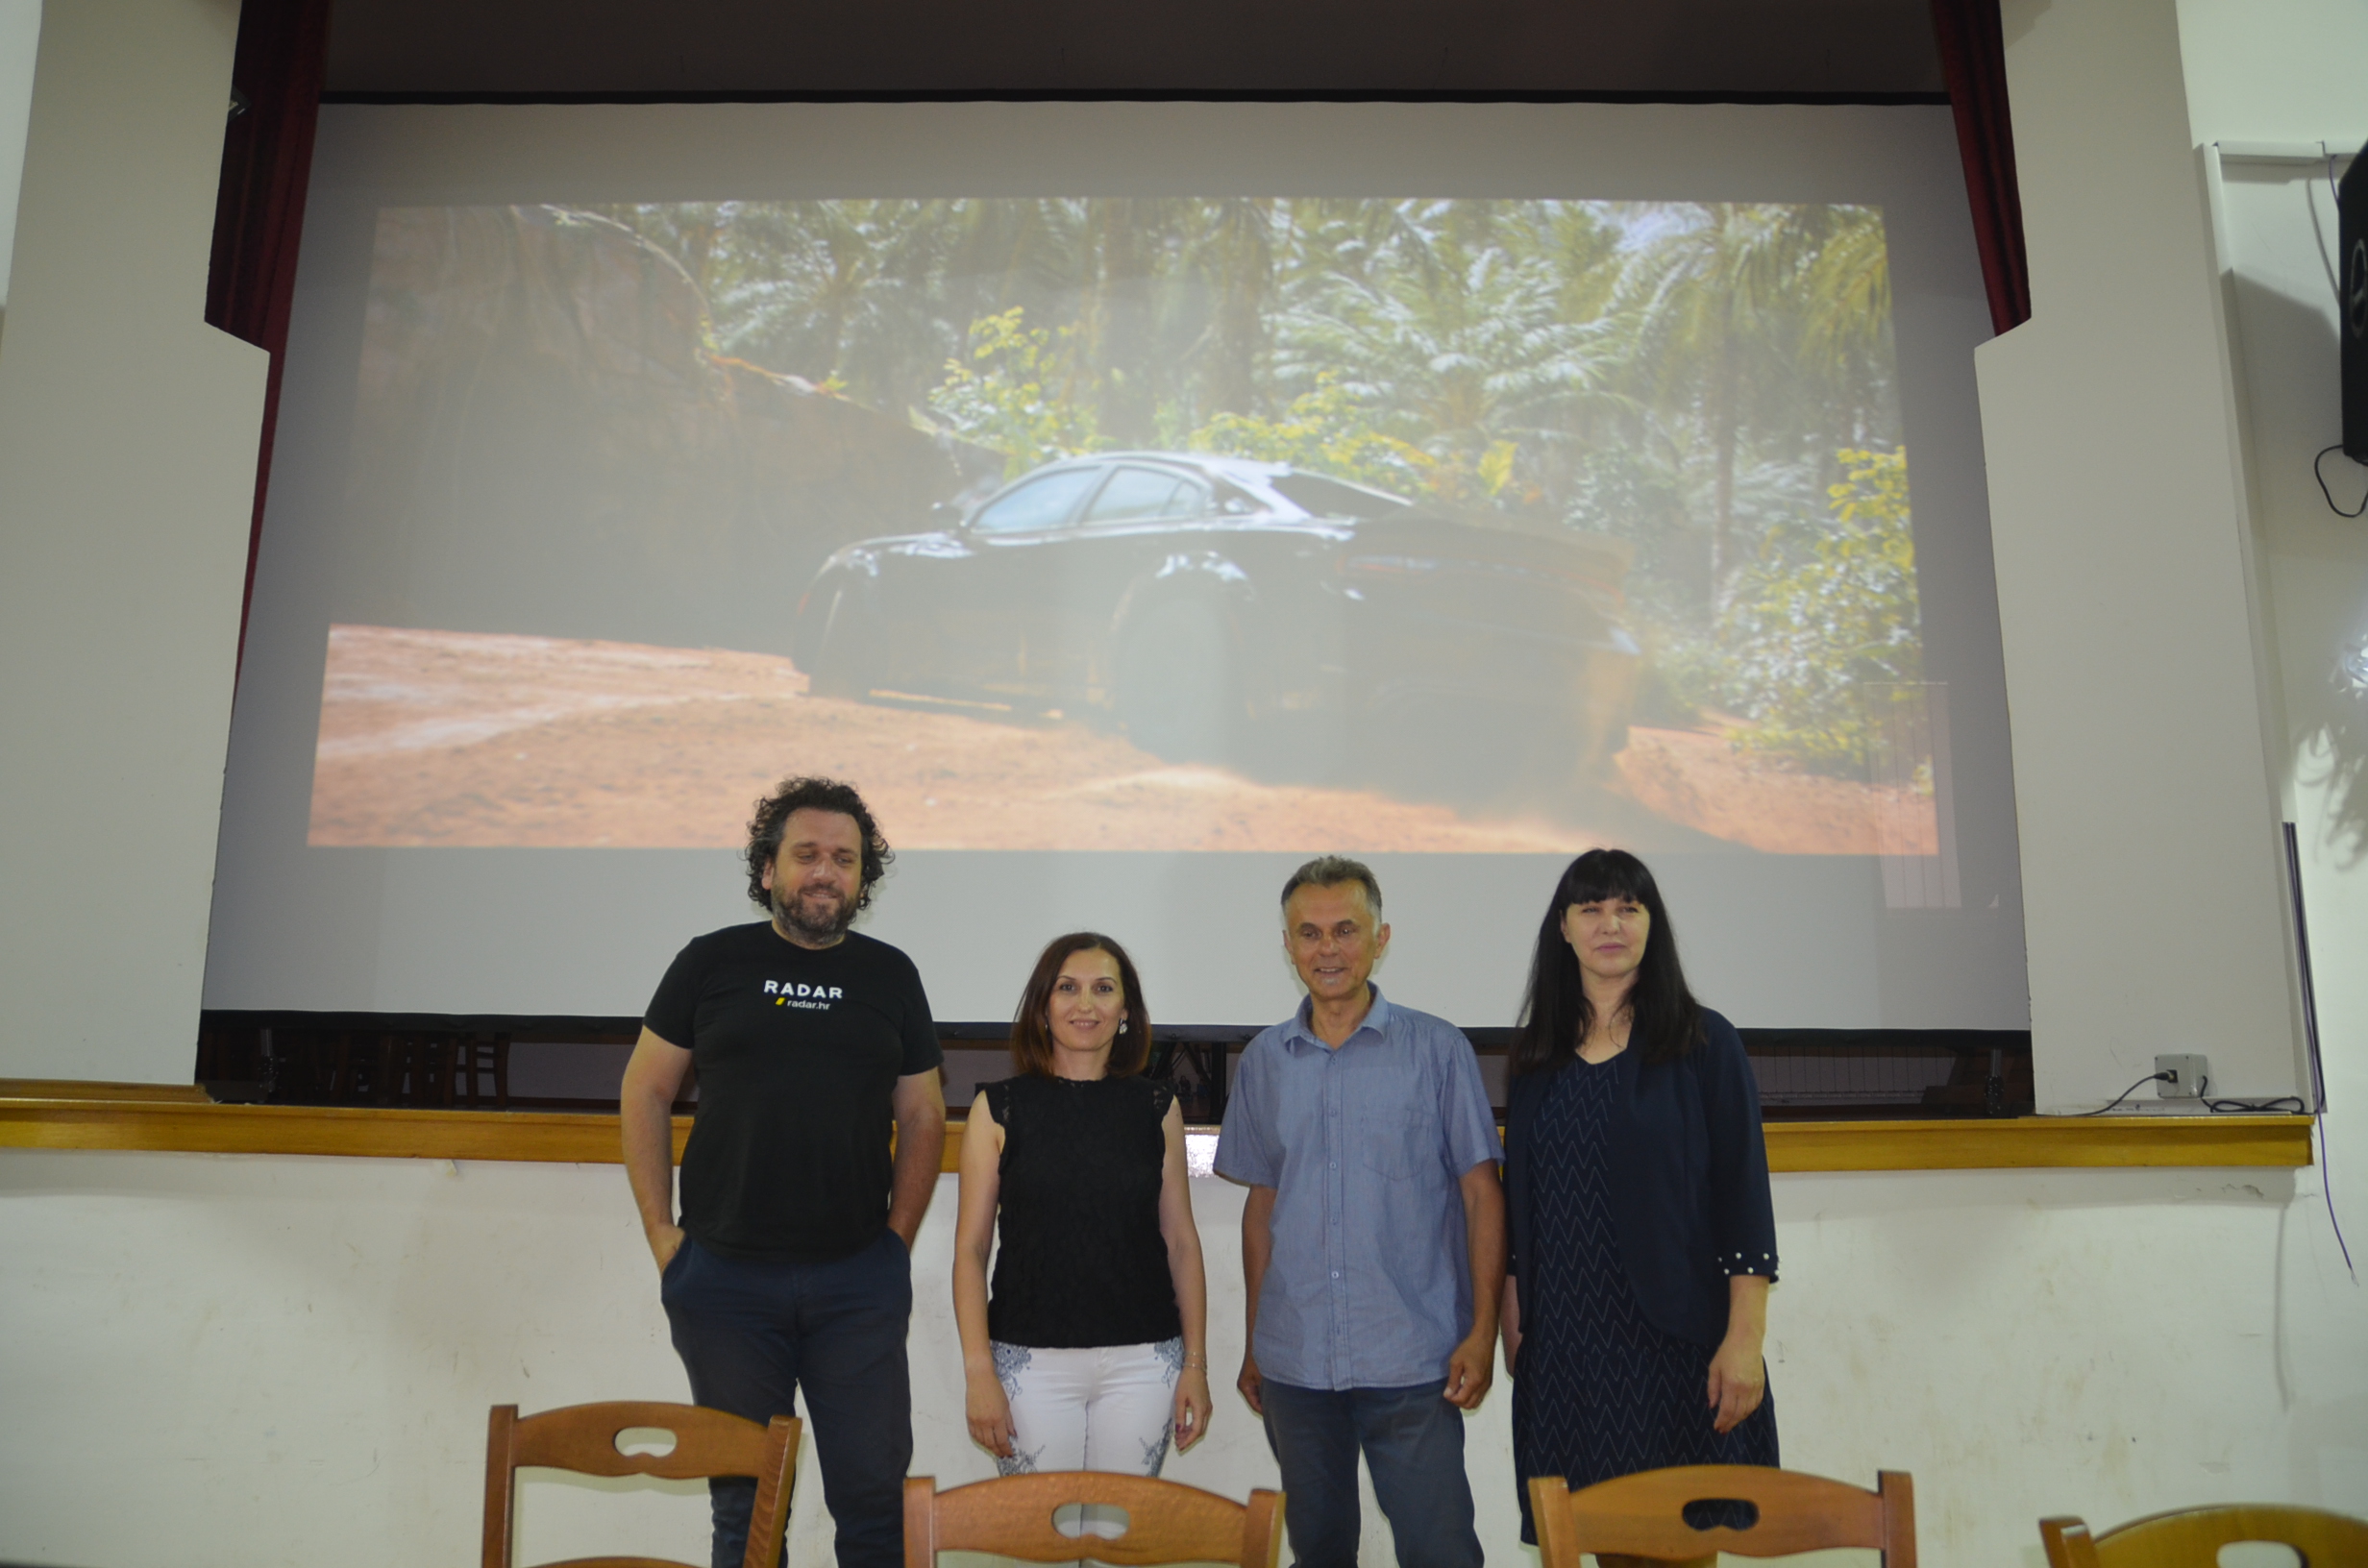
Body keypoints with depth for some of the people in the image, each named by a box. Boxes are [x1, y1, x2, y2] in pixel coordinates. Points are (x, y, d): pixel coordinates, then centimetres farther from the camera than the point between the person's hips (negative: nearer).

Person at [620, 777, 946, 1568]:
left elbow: (922, 1115, 10)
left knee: (875, 1500, 5)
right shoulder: (712, 962, 2)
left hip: (859, 1281, 1)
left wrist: (897, 1238, 2)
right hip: (725, 1277, 0)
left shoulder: (891, 975, 6)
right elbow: (645, 1092, 6)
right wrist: (661, 1232, 0)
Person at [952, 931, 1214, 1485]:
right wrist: (979, 1370, -6)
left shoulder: (1157, 1107, 6)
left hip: (1143, 1362, 1)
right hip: (1031, 1361, -1)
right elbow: (970, 1247, 0)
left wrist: (1196, 1364, 4)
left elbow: (1181, 1241, 7)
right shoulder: (999, 1108, 1)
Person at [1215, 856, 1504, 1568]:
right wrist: (1255, 1342, 13)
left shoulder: (1438, 1049, -3)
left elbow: (1481, 1193, -2)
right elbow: (1262, 1205, 12)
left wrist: (1482, 1330, -8)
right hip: (1293, 1365, 3)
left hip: (1412, 1364, -3)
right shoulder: (1263, 1061, 6)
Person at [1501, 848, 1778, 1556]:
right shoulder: (1537, 1054, 8)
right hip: (1565, 1337, 3)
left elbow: (1743, 1194, -6)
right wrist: (1511, 1325, 8)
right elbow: (1517, 1203, 12)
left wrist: (1745, 1337, -12)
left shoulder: (1703, 1042, -2)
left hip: (1676, 1335, -3)